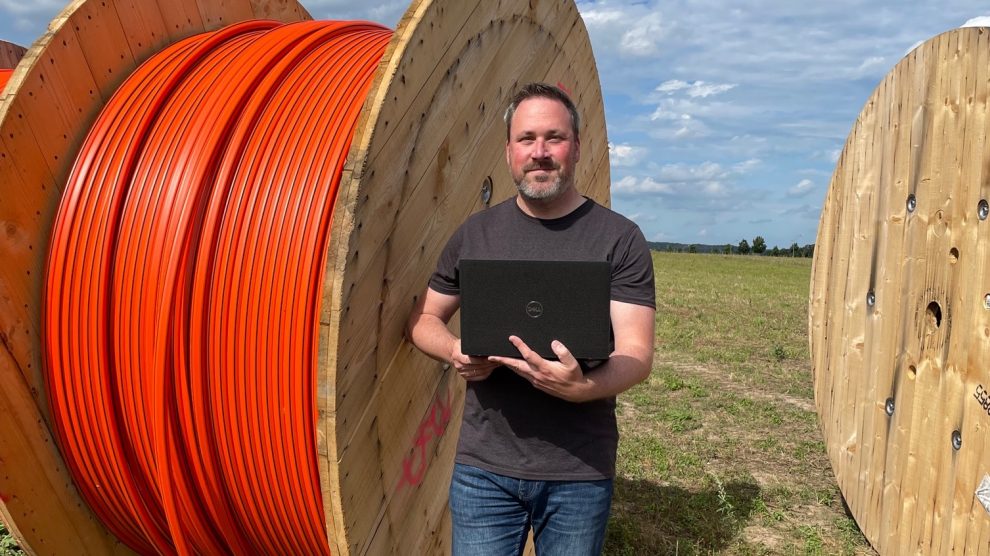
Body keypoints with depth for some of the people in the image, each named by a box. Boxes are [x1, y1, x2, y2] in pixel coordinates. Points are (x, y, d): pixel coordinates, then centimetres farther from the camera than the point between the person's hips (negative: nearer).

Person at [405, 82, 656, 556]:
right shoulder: (475, 233, 4)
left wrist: (583, 387, -30)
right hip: (483, 467, 2)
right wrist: (454, 351, -10)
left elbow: (636, 353, -9)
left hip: (580, 474, -1)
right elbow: (423, 319, 12)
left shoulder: (619, 238, -4)